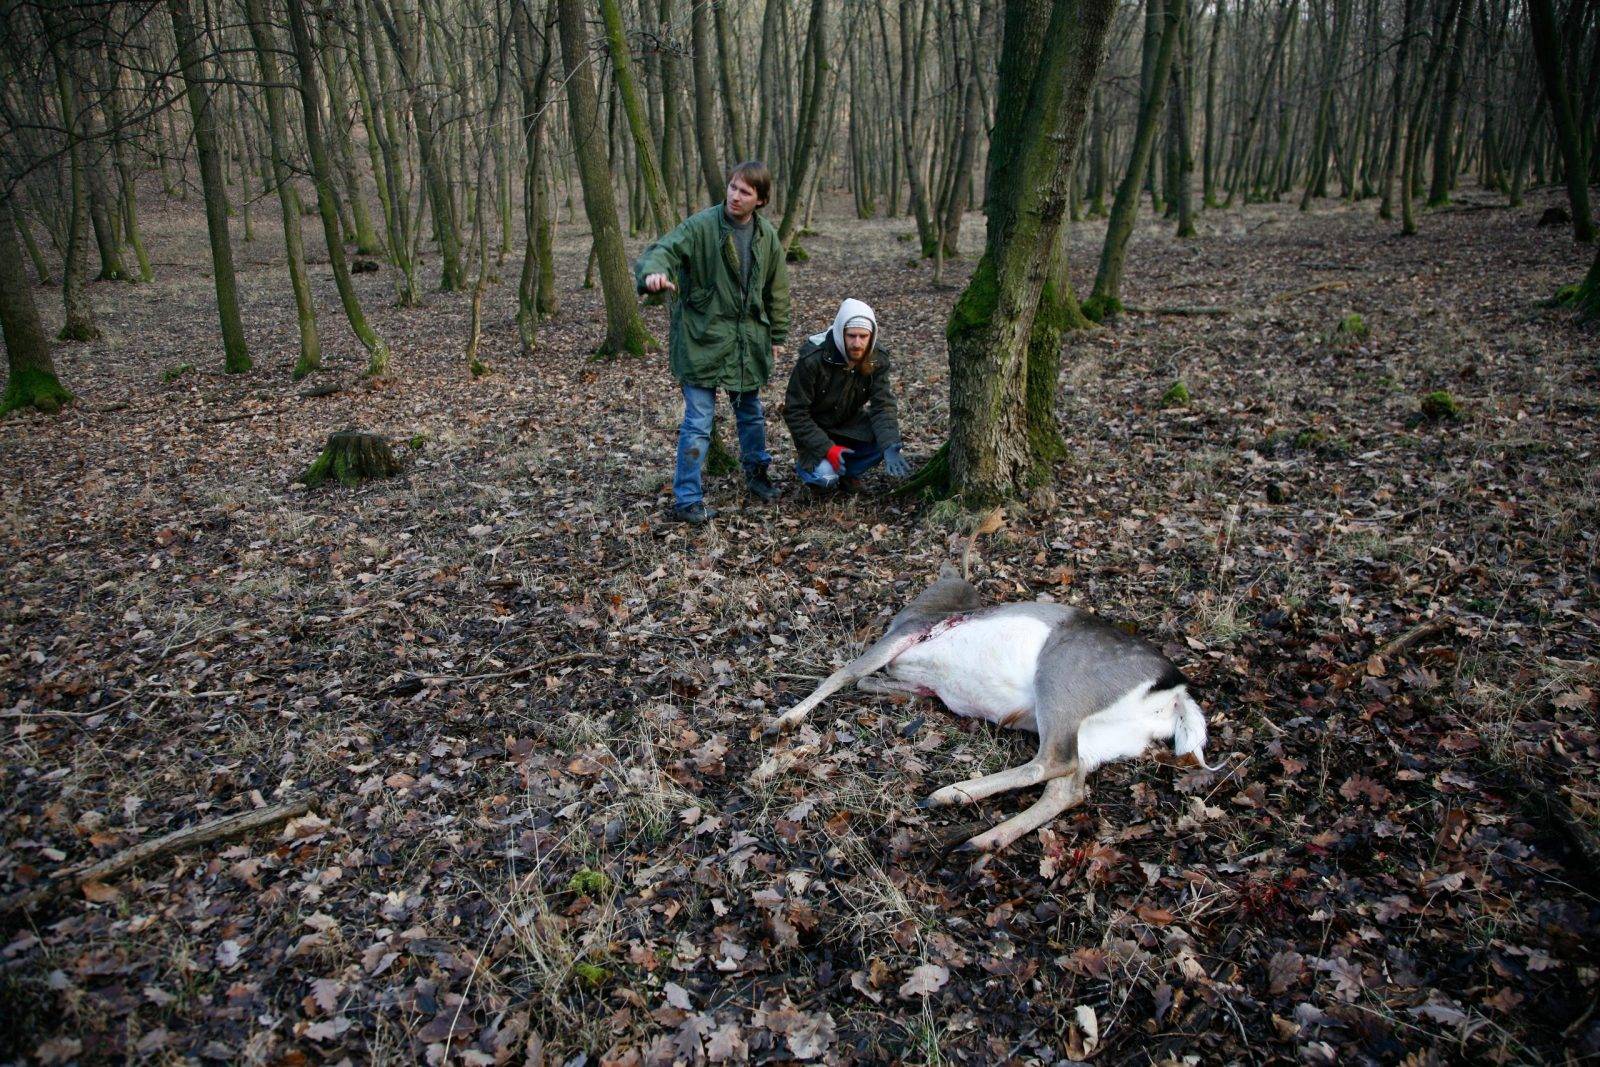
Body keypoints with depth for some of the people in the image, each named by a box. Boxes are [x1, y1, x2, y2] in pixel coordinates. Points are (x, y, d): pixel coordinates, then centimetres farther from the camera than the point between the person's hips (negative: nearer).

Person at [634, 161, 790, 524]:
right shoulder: (700, 226, -13)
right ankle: (686, 499, 5)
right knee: (698, 422, -5)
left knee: (751, 413, 21)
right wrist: (655, 272, -50)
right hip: (703, 339, -5)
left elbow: (777, 289, 13)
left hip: (748, 340, 5)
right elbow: (664, 249, -26)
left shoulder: (767, 236, 3)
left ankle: (757, 473, 44)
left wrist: (777, 335, 16)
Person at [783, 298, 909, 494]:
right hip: (815, 430, -4)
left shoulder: (877, 359, -15)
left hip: (849, 424, 4)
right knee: (825, 478, -28)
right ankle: (805, 462, 8)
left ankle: (846, 472, 2)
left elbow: (882, 406, -18)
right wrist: (827, 449, -30)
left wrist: (890, 447, -37)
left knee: (888, 439, -23)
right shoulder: (812, 360, -27)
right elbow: (794, 412, -22)